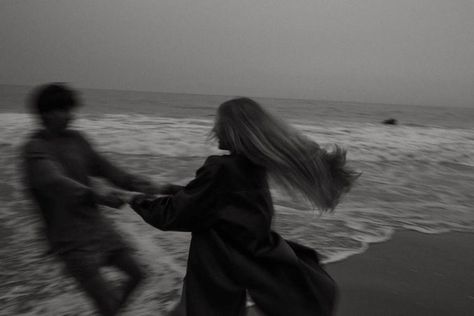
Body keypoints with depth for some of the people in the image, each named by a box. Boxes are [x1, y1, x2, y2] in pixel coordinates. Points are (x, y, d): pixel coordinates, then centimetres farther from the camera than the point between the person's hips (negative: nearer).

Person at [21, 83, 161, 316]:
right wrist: (98, 197, -45)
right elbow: (55, 182, -31)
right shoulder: (35, 148, -15)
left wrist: (134, 183, -4)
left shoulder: (75, 138, 7)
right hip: (72, 238, -7)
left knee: (136, 274, 14)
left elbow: (102, 166, 11)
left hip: (97, 225, 7)